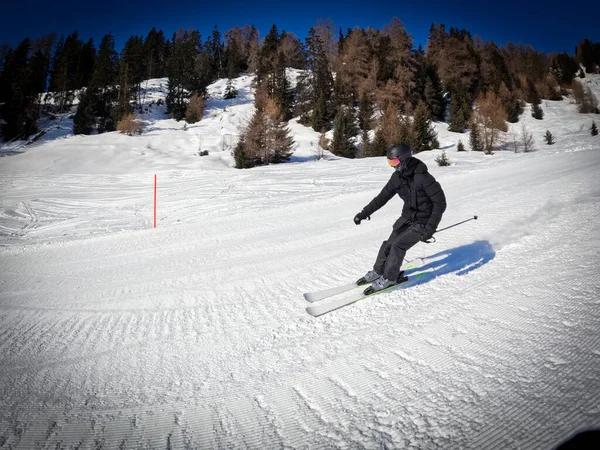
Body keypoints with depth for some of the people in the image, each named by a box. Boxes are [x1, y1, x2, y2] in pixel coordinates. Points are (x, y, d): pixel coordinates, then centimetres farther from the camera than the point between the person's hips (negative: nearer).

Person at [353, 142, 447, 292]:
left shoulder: (424, 178, -27)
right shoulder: (398, 177, -6)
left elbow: (440, 203, -22)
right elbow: (383, 197, 3)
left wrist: (430, 228, -26)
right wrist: (364, 213, -4)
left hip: (423, 221, -6)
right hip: (407, 217, 6)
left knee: (398, 245, -14)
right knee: (389, 244, 3)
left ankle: (389, 277, 4)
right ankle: (378, 271, 24)